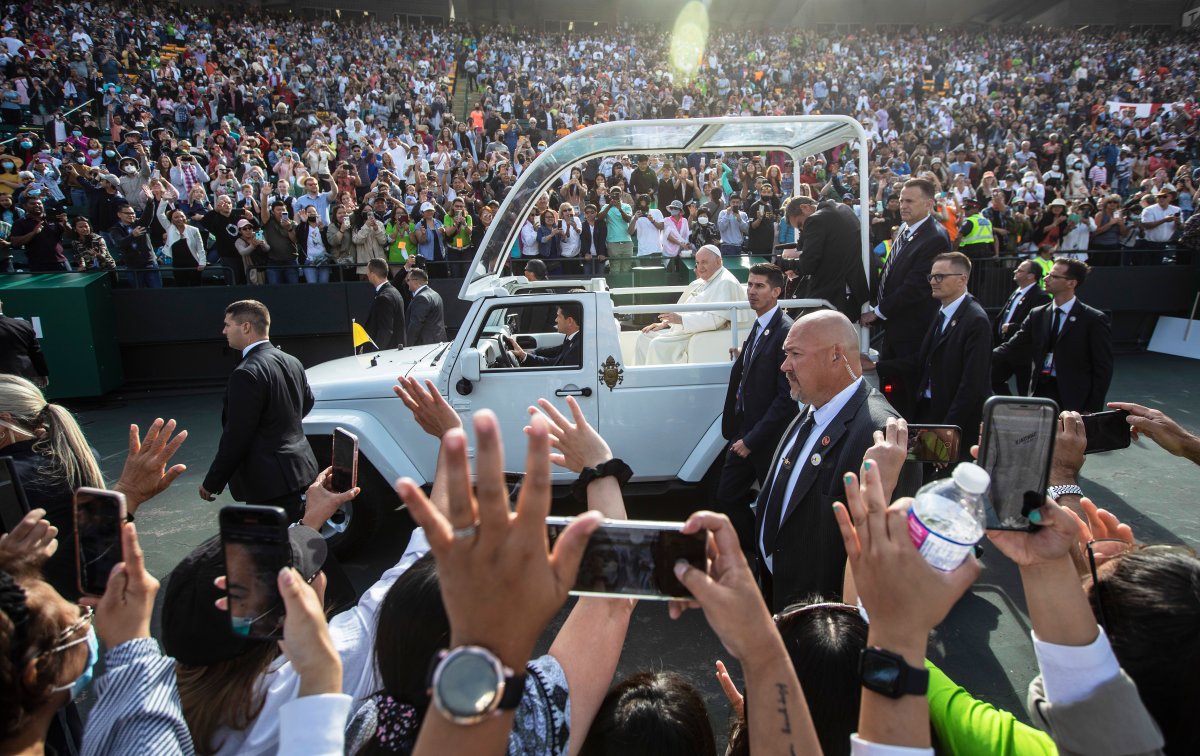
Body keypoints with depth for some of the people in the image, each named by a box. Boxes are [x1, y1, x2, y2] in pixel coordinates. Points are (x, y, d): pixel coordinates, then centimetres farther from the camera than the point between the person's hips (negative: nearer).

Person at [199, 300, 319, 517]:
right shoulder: (292, 362, 7)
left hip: (270, 482, -9)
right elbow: (307, 402, 24)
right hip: (301, 468, 9)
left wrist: (211, 483, -9)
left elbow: (235, 437, -19)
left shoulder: (247, 373, -20)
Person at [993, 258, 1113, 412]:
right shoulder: (1037, 314, 9)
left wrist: (1092, 411, -10)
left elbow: (1103, 369, -5)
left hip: (1072, 400, -4)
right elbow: (1013, 345, 5)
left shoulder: (1093, 319, -5)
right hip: (1039, 392, 4)